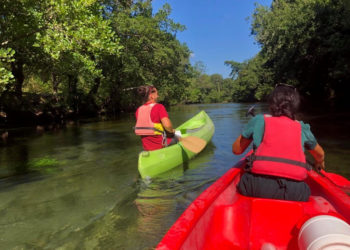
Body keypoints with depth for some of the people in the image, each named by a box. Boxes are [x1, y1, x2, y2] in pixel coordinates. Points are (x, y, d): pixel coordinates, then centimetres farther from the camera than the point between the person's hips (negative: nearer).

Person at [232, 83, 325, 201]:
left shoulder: (259, 121, 7)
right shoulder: (302, 128, 15)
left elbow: (236, 150, 14)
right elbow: (320, 154, 34)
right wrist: (319, 163, 58)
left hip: (258, 188, -2)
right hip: (294, 194, 2)